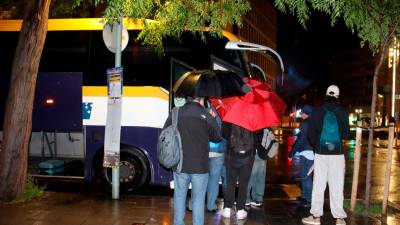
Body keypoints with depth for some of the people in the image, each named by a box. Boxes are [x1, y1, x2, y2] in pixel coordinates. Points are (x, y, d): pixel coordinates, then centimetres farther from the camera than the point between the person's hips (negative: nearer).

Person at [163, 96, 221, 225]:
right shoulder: (206, 115, -8)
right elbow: (217, 137, 2)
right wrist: (212, 120, 14)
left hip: (179, 164, 3)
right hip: (199, 165, -3)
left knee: (179, 196, 15)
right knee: (198, 198, 7)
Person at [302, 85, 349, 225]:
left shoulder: (318, 112, -1)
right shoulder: (342, 113, -3)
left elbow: (311, 133, 1)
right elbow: (346, 135, 1)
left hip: (320, 153, 0)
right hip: (337, 154, 0)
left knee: (318, 185, 6)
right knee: (337, 187, 4)